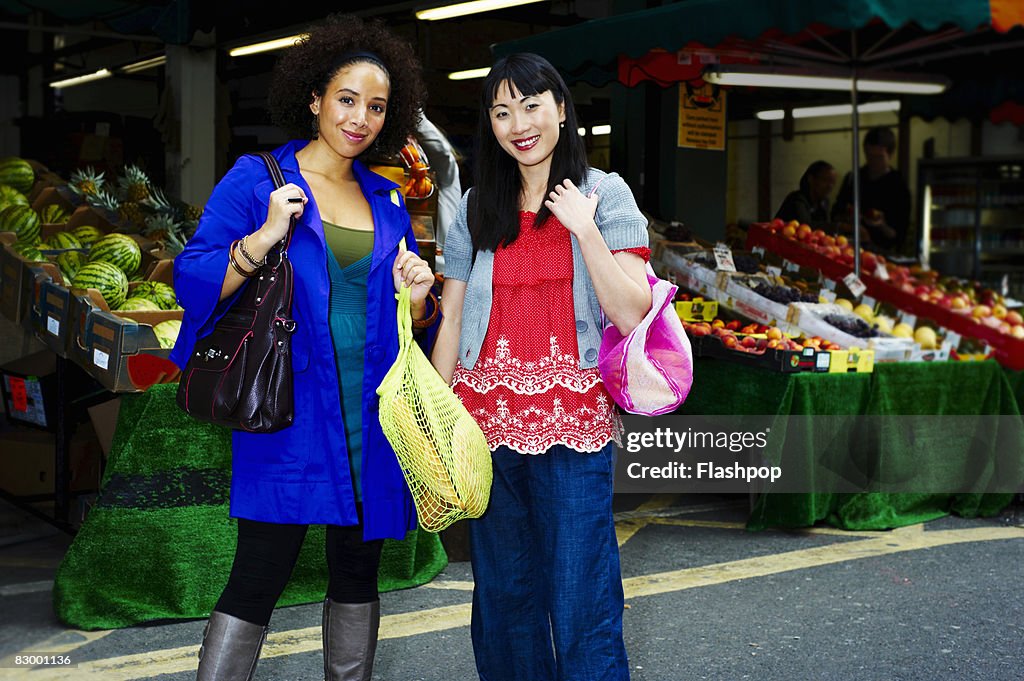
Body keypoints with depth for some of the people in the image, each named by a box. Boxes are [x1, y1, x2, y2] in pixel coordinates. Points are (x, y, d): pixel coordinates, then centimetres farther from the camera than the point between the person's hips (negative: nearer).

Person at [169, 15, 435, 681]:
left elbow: (408, 325, 19)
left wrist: (416, 297, -3)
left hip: (372, 417, 5)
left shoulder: (386, 201, 13)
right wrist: (262, 241, -20)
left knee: (358, 570, 12)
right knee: (260, 575, -7)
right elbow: (191, 280, -6)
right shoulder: (256, 181, 0)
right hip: (290, 415, -5)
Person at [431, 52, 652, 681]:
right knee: (502, 593, 11)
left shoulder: (605, 194, 2)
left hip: (572, 421, -3)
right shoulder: (477, 208, 11)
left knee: (581, 606, -4)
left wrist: (585, 229, -12)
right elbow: (451, 321, 12)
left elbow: (631, 314, -7)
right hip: (488, 416, 3)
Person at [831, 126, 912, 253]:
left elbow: (899, 236, 0)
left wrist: (882, 226, -18)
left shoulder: (899, 186, 1)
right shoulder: (852, 179, 11)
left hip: (882, 252, -3)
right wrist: (848, 219, -3)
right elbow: (835, 215, 17)